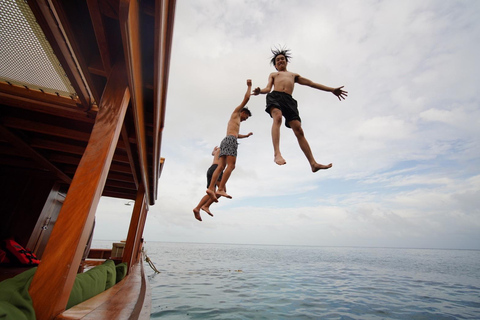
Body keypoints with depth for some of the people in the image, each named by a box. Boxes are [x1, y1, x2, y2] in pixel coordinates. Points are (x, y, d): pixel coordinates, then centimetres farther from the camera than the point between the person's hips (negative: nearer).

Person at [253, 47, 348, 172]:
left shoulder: (294, 75, 37)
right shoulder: (273, 74, 33)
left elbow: (311, 83, 32)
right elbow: (268, 88, 16)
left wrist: (332, 90, 26)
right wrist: (260, 91, -10)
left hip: (289, 100, 1)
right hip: (275, 96, -1)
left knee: (298, 130, -14)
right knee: (277, 117, -36)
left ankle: (313, 164, -18)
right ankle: (277, 153, -49)